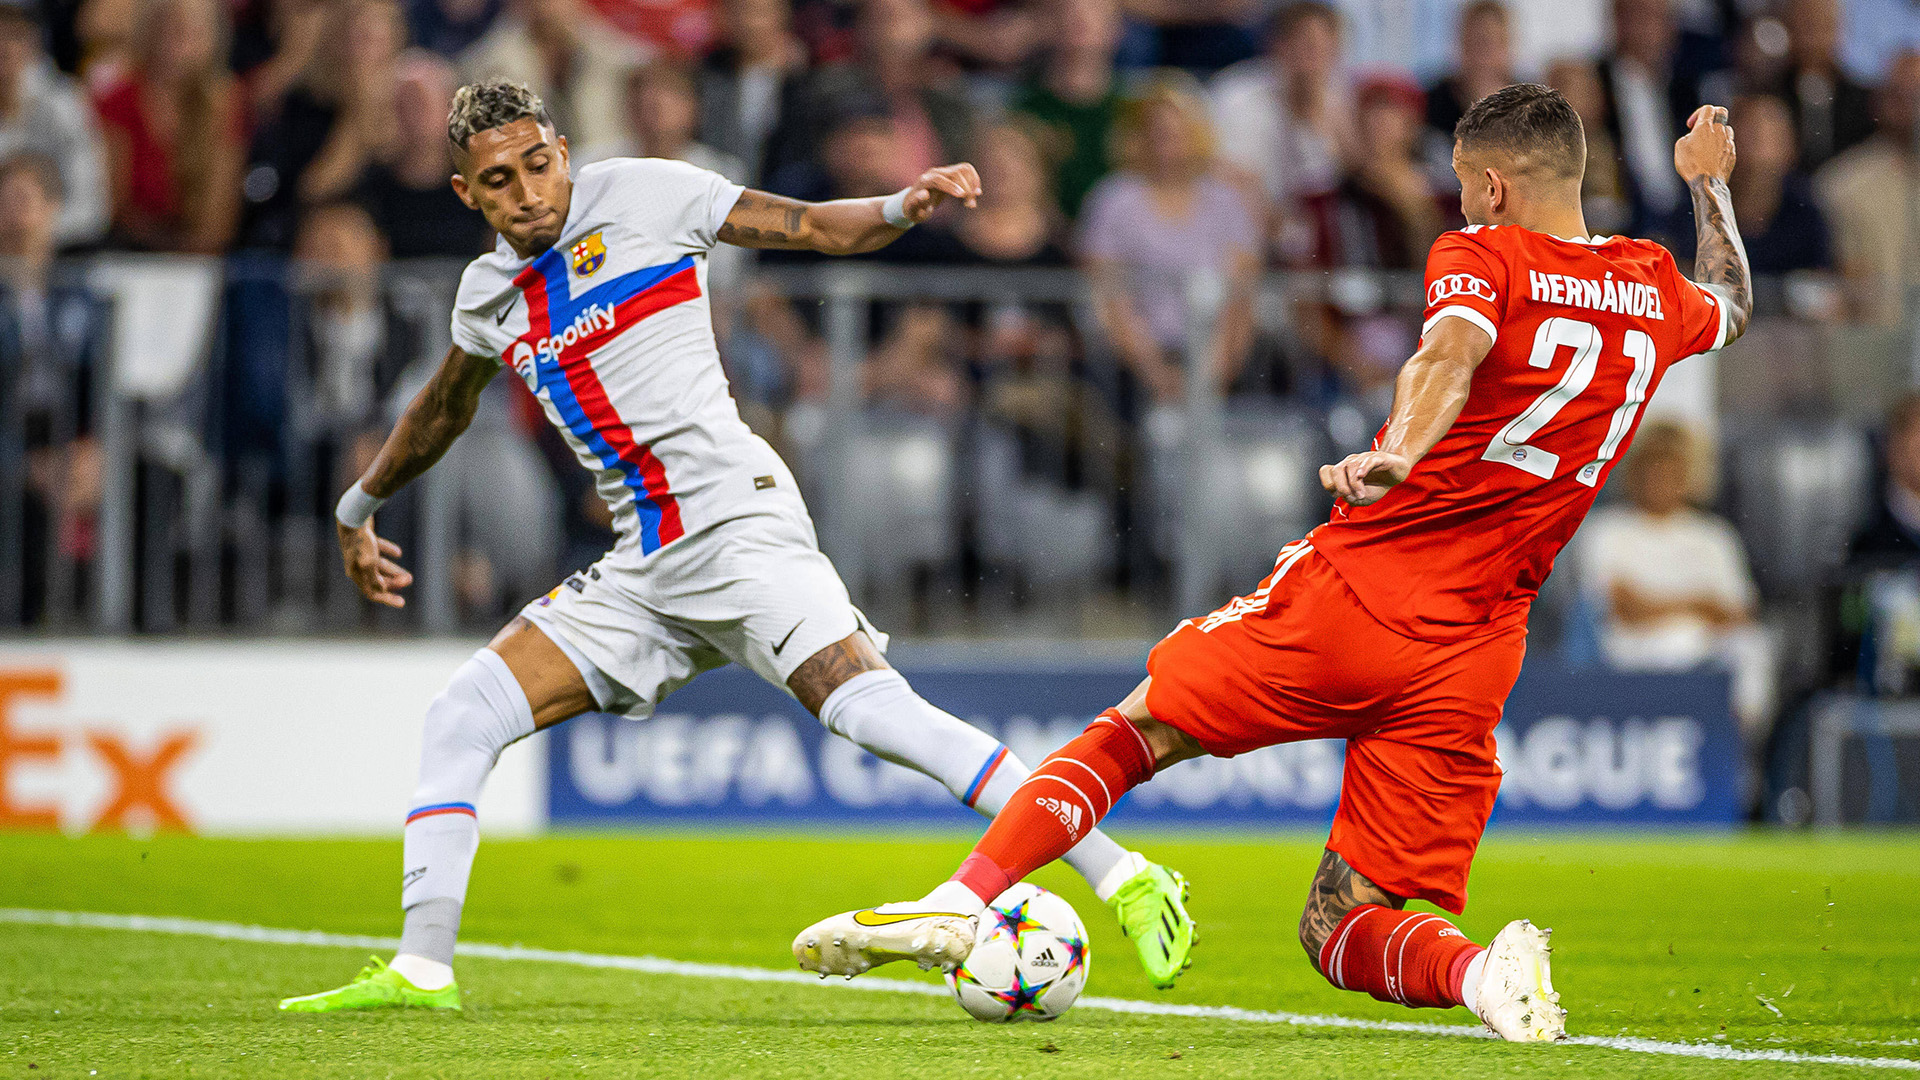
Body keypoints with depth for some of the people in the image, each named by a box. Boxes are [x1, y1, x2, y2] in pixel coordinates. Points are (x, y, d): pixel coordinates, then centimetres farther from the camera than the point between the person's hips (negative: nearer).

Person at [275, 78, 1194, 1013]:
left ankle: (1124, 877, -26)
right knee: (461, 717, -2)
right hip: (641, 570, 7)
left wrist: (906, 204, -20)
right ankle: (421, 968, 1)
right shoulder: (490, 295, 16)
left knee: (867, 705, -24)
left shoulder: (642, 195, -1)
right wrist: (359, 509, 48)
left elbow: (819, 229, 0)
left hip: (734, 515, -7)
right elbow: (441, 410, 36)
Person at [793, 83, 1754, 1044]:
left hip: (1348, 584, -4)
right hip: (1467, 662, 4)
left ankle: (963, 900, -1)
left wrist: (1395, 457, -42)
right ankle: (1484, 973, -22)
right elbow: (1730, 307, 39)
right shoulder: (1653, 290, 14)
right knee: (1340, 927, 9)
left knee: (1137, 729, 17)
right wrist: (1709, 182, 55)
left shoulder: (1483, 256, -1)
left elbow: (1452, 350, -24)